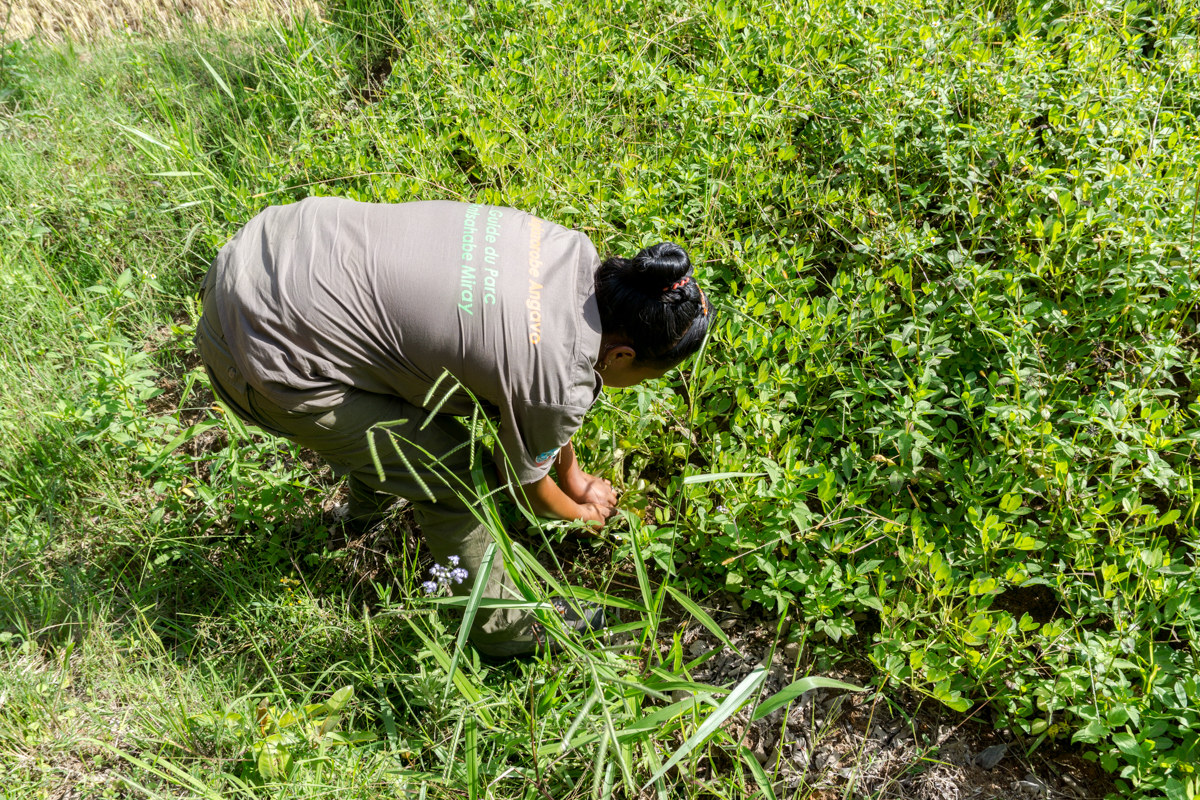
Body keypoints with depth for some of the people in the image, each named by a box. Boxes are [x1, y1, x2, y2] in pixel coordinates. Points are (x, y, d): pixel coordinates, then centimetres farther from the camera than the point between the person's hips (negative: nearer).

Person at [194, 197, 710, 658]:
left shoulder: (578, 255, 0)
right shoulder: (558, 386, -21)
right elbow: (524, 484, 2)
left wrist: (572, 476, 32)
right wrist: (584, 514, 24)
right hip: (262, 363, -9)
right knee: (453, 475, -1)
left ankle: (372, 501, 61)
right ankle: (502, 625, 25)